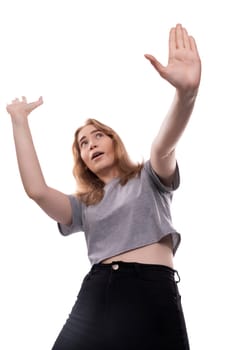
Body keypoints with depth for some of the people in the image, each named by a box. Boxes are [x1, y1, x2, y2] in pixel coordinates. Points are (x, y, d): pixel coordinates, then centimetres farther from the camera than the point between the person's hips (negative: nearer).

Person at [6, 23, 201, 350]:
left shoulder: (149, 178, 16)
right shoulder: (83, 205, 22)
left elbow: (164, 146, -7)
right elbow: (36, 189, 3)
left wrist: (186, 92, -28)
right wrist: (19, 120, 9)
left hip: (152, 292, -2)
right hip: (95, 296, 3)